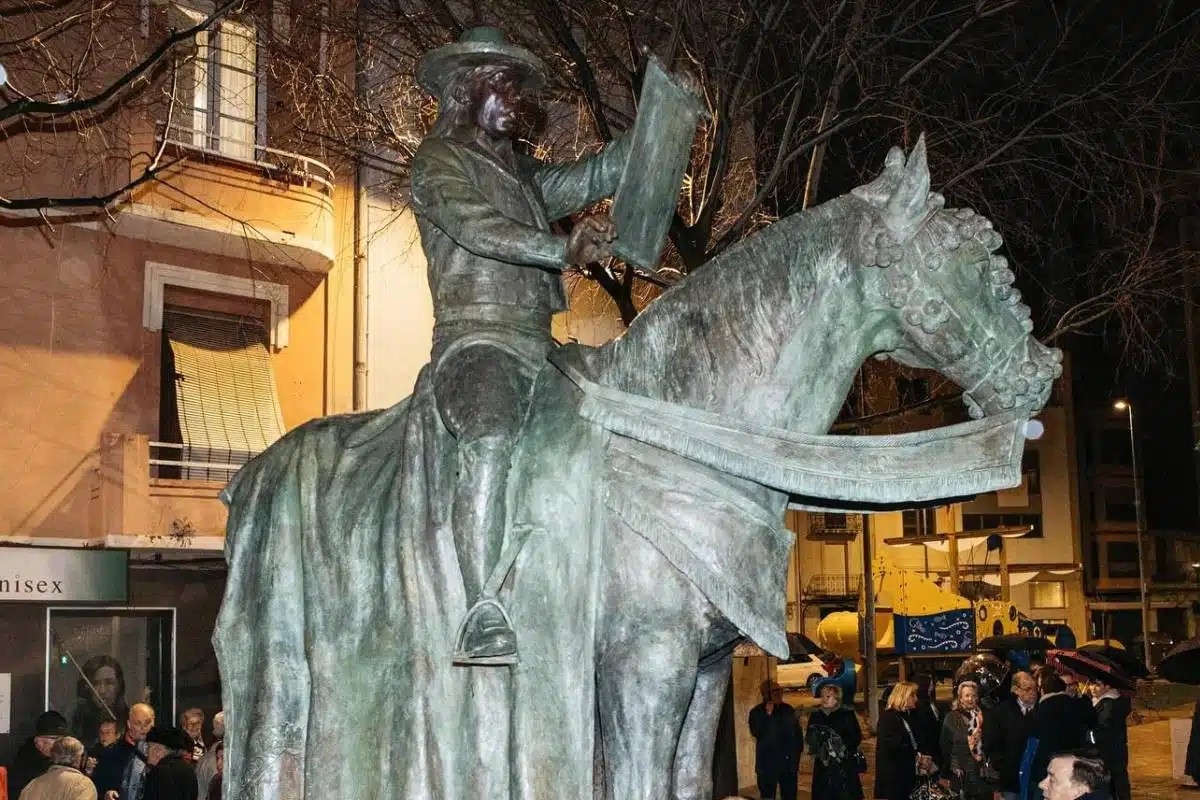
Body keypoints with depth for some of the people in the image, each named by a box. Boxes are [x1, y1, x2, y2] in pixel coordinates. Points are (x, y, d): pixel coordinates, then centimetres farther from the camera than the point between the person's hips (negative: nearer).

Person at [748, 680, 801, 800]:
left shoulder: (788, 710, 4)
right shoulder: (756, 712, 0)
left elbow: (797, 733, 7)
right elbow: (757, 733, -11)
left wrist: (796, 756, 4)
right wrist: (768, 715, -16)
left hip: (788, 762, 2)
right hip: (767, 763, -1)